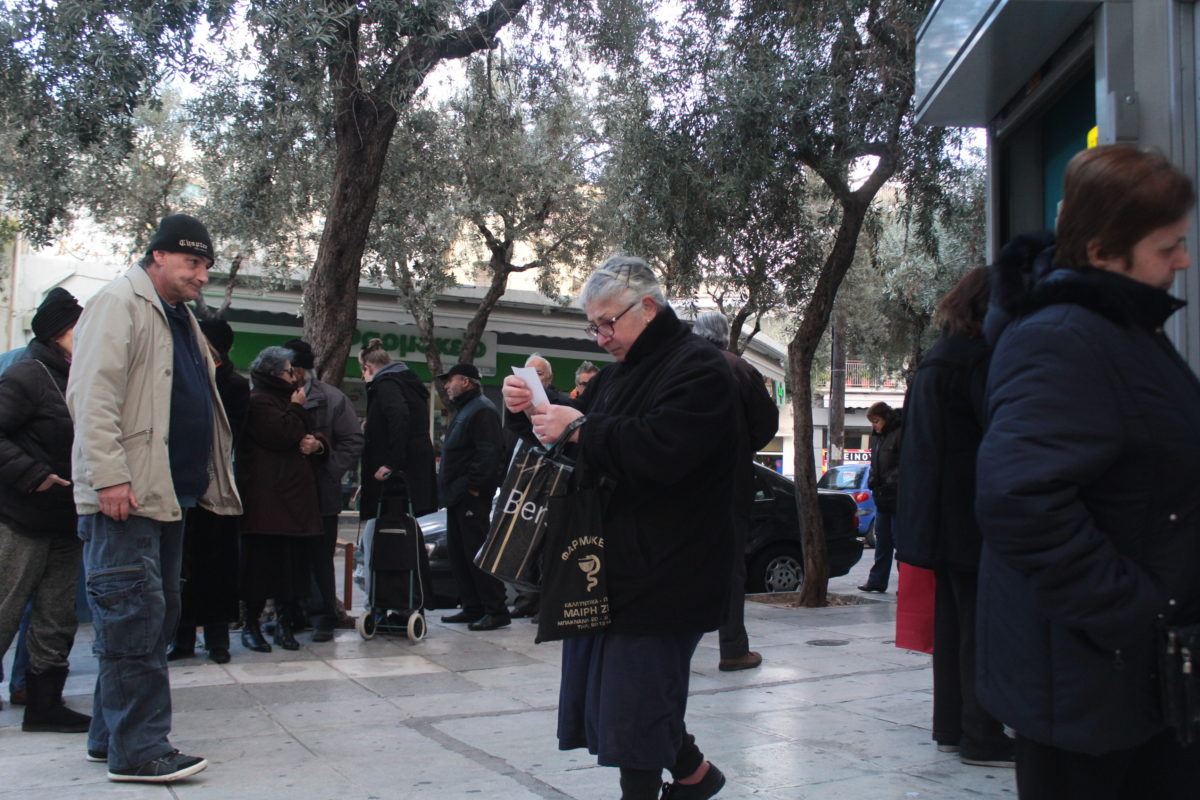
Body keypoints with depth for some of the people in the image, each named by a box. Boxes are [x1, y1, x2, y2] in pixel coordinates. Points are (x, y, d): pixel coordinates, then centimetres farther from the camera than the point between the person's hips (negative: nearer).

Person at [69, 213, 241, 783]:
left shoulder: (180, 319, 22)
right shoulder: (120, 304, -6)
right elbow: (92, 395, -16)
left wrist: (208, 479, 21)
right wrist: (109, 476, -23)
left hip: (166, 496, 10)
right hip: (124, 498, -10)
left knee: (156, 618, 13)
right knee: (136, 618, -9)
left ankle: (110, 736, 23)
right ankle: (138, 750, -5)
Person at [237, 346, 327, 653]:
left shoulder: (282, 399, 24)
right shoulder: (258, 402, -5)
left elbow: (307, 434, 23)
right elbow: (283, 435, -18)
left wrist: (318, 442, 0)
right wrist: (296, 408, -2)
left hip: (295, 496, 8)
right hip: (267, 498, -8)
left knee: (294, 564, 6)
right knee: (263, 561, -6)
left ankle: (286, 624, 12)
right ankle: (251, 624, 5)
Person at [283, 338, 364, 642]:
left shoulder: (331, 398, -1)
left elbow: (353, 441, -2)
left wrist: (328, 470, -11)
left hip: (320, 494, -2)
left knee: (321, 557, 4)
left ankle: (323, 618, 11)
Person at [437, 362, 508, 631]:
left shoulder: (481, 410, -11)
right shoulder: (463, 409, 22)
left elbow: (489, 454, -22)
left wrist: (473, 485, -22)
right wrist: (449, 487, 15)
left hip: (472, 497, -11)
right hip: (457, 496, 11)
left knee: (477, 553, -9)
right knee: (459, 555, 12)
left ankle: (496, 611, -4)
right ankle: (472, 608, 19)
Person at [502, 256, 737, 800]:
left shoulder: (698, 368, -12)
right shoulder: (620, 372, 16)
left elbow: (661, 450, -27)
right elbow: (582, 431, 24)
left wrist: (579, 429, -22)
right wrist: (533, 407, 4)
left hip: (662, 568, -9)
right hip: (612, 563, 9)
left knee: (636, 690, -3)